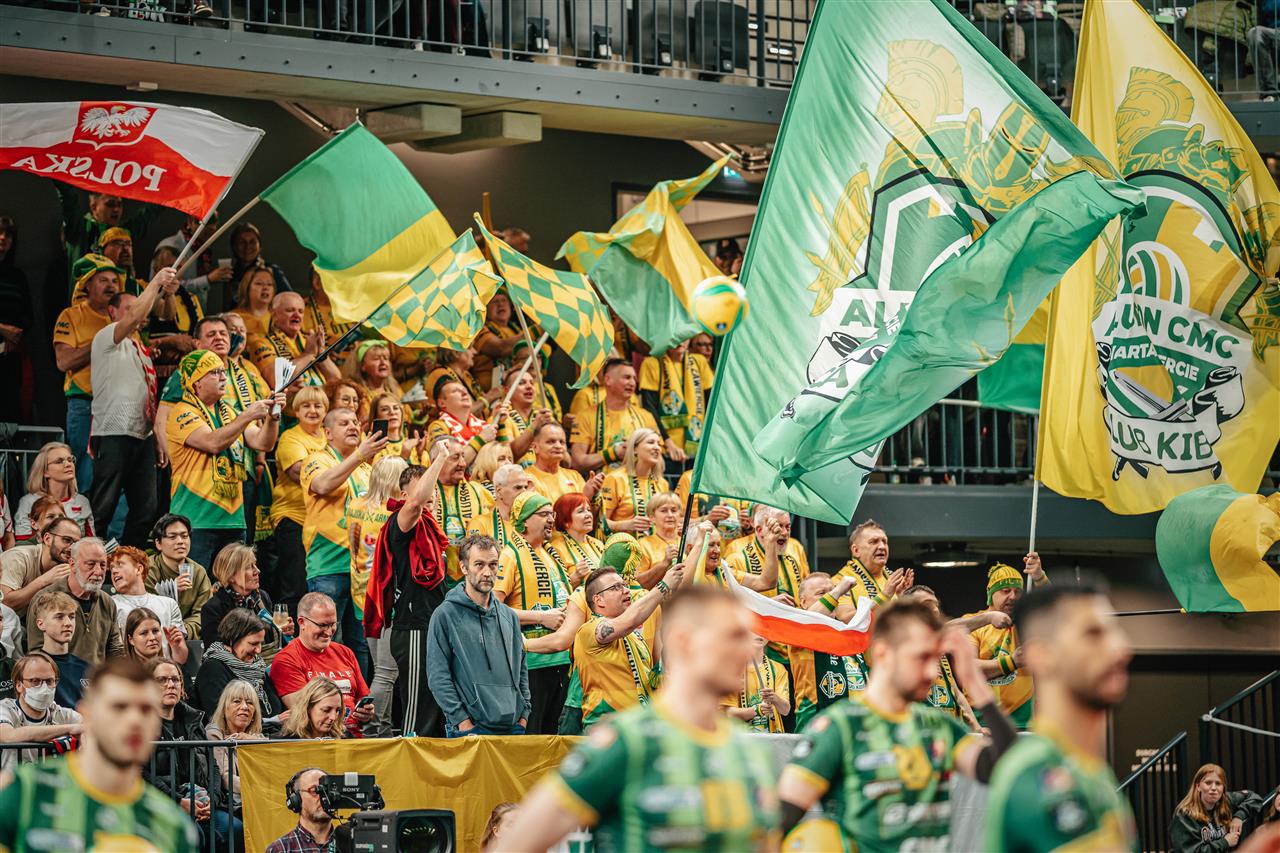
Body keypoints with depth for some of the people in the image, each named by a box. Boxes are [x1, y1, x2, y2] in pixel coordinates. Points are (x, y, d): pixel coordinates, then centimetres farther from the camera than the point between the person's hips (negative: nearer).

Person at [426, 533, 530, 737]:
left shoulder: (509, 617, 16)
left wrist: (523, 714, 8)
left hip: (513, 727, 5)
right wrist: (462, 721, -14)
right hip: (468, 730, -5)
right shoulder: (445, 615, -2)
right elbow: (437, 677, -7)